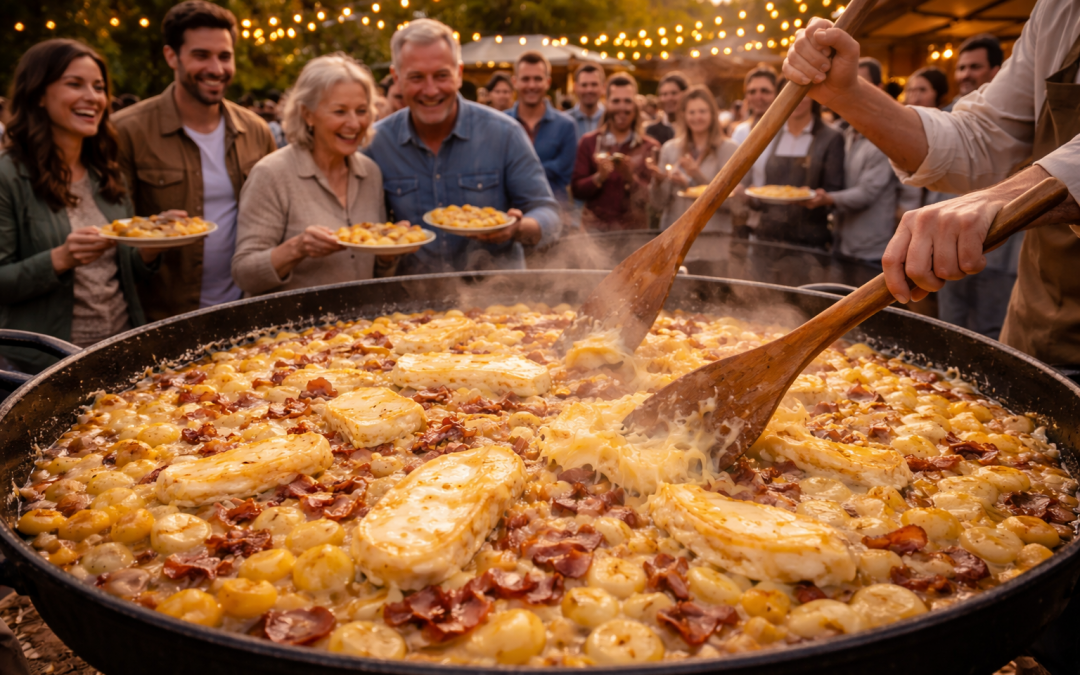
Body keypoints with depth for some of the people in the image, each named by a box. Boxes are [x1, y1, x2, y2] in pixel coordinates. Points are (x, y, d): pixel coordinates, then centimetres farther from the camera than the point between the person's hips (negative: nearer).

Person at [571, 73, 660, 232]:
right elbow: (576, 189, -1)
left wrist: (630, 177, -18)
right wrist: (599, 177, -17)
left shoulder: (650, 147, 3)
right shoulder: (589, 142, 4)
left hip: (634, 228, 0)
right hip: (594, 226, 0)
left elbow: (653, 197, -3)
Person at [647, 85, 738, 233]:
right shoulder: (670, 148, 7)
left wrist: (698, 178, -17)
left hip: (712, 233, -2)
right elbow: (659, 205, 7)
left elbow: (730, 203, -8)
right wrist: (658, 180, -11)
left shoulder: (729, 149, -2)